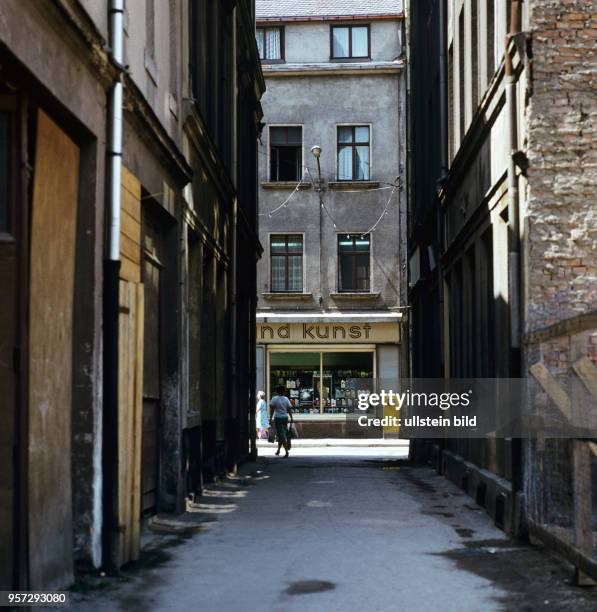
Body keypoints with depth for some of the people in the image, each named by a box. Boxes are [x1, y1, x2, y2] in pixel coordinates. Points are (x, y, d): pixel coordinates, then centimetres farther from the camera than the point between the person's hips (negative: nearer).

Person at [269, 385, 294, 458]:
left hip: (278, 418, -4)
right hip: (285, 417, 4)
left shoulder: (274, 399, -5)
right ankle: (278, 450, 27)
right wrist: (291, 418, 6)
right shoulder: (286, 399, 3)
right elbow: (289, 409, 1)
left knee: (282, 435, -5)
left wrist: (270, 418, -2)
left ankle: (286, 451, -15)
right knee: (282, 434, 17)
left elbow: (271, 409, -7)